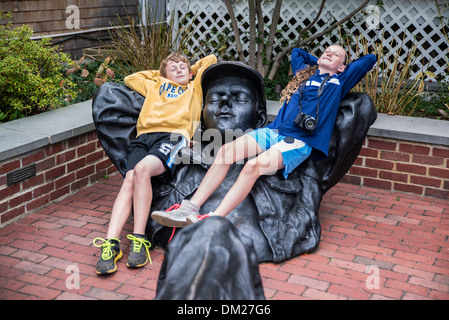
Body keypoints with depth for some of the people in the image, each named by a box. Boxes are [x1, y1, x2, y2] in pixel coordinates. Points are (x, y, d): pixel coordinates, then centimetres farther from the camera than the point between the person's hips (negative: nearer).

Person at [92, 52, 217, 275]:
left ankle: (139, 240, -32)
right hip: (144, 137, 3)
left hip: (173, 136, -3)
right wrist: (158, 73, 49)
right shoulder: (155, 86, 38)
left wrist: (192, 70, 48)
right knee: (129, 180, -25)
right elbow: (130, 78, 50)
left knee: (142, 170, -33)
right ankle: (111, 243, -33)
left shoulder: (194, 88, 32)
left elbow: (211, 59, 38)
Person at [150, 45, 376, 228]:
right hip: (273, 131, 5)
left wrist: (338, 66, 32)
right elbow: (296, 52, 48)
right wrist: (318, 62, 45)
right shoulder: (305, 73, 28)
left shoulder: (338, 81, 18)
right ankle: (190, 209, -22)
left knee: (255, 164, -33)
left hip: (299, 141, -5)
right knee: (226, 151, -19)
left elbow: (370, 59, 22)